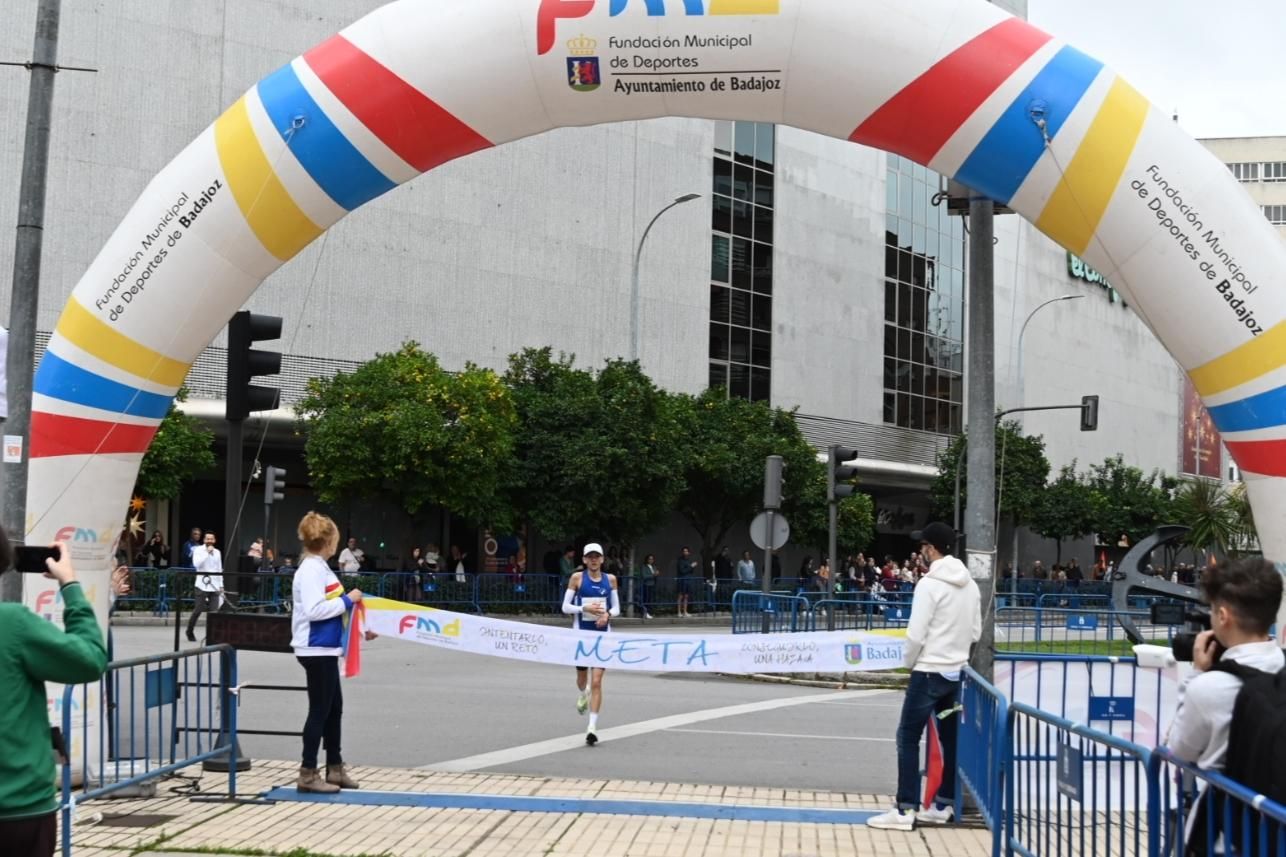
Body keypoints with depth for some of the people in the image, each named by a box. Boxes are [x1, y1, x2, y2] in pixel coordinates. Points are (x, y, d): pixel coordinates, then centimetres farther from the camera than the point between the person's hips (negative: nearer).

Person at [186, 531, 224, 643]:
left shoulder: (217, 552, 14)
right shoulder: (198, 550, -1)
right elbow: (196, 564, -18)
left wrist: (221, 585, 16)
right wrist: (207, 552, -17)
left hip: (215, 586, 4)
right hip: (202, 585, -4)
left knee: (214, 611, -7)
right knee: (198, 610, -1)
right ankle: (190, 632, 17)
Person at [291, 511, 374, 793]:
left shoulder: (321, 568, 13)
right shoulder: (310, 570, -16)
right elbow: (314, 610, -25)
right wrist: (348, 600, -17)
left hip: (326, 649, 10)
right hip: (316, 650, -10)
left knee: (334, 707, 16)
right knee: (320, 710, -4)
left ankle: (335, 768, 25)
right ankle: (308, 774, 2)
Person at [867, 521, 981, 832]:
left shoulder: (930, 584, -16)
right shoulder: (970, 584, 6)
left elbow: (916, 634, -16)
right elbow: (976, 632, 11)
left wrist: (910, 662, 1)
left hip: (929, 672, -8)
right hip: (956, 672, 8)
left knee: (908, 737, -3)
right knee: (950, 738, 13)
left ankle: (906, 809, -5)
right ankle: (943, 805, 18)